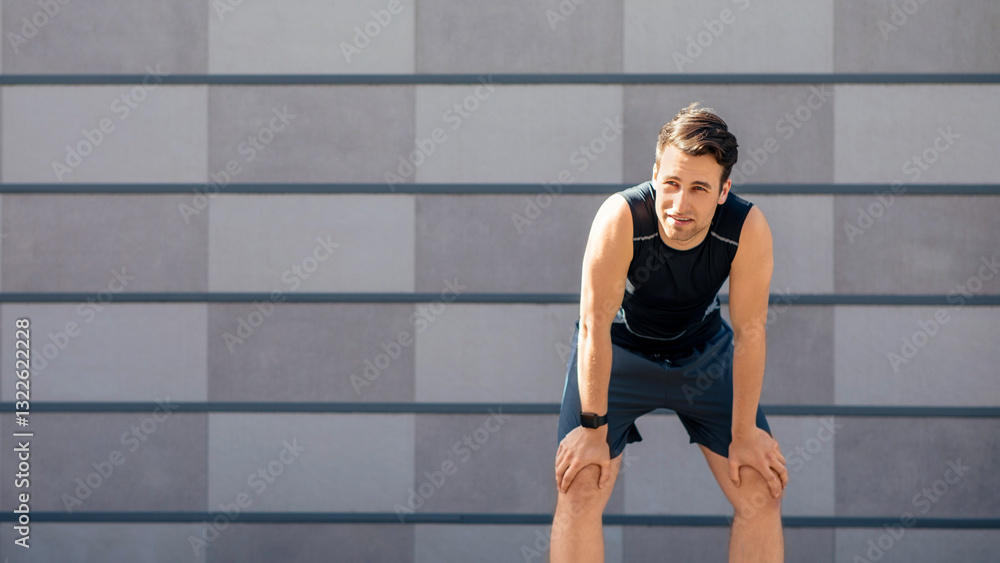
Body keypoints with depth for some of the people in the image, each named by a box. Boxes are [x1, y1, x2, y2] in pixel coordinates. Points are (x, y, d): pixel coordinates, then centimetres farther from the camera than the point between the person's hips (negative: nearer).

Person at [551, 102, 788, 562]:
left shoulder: (749, 229, -30)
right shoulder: (621, 217, -36)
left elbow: (749, 333, -19)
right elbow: (595, 327, -27)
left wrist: (744, 434, -12)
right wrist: (594, 429, -22)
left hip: (703, 349, 2)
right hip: (619, 350, -2)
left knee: (762, 494, -2)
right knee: (579, 491, -13)